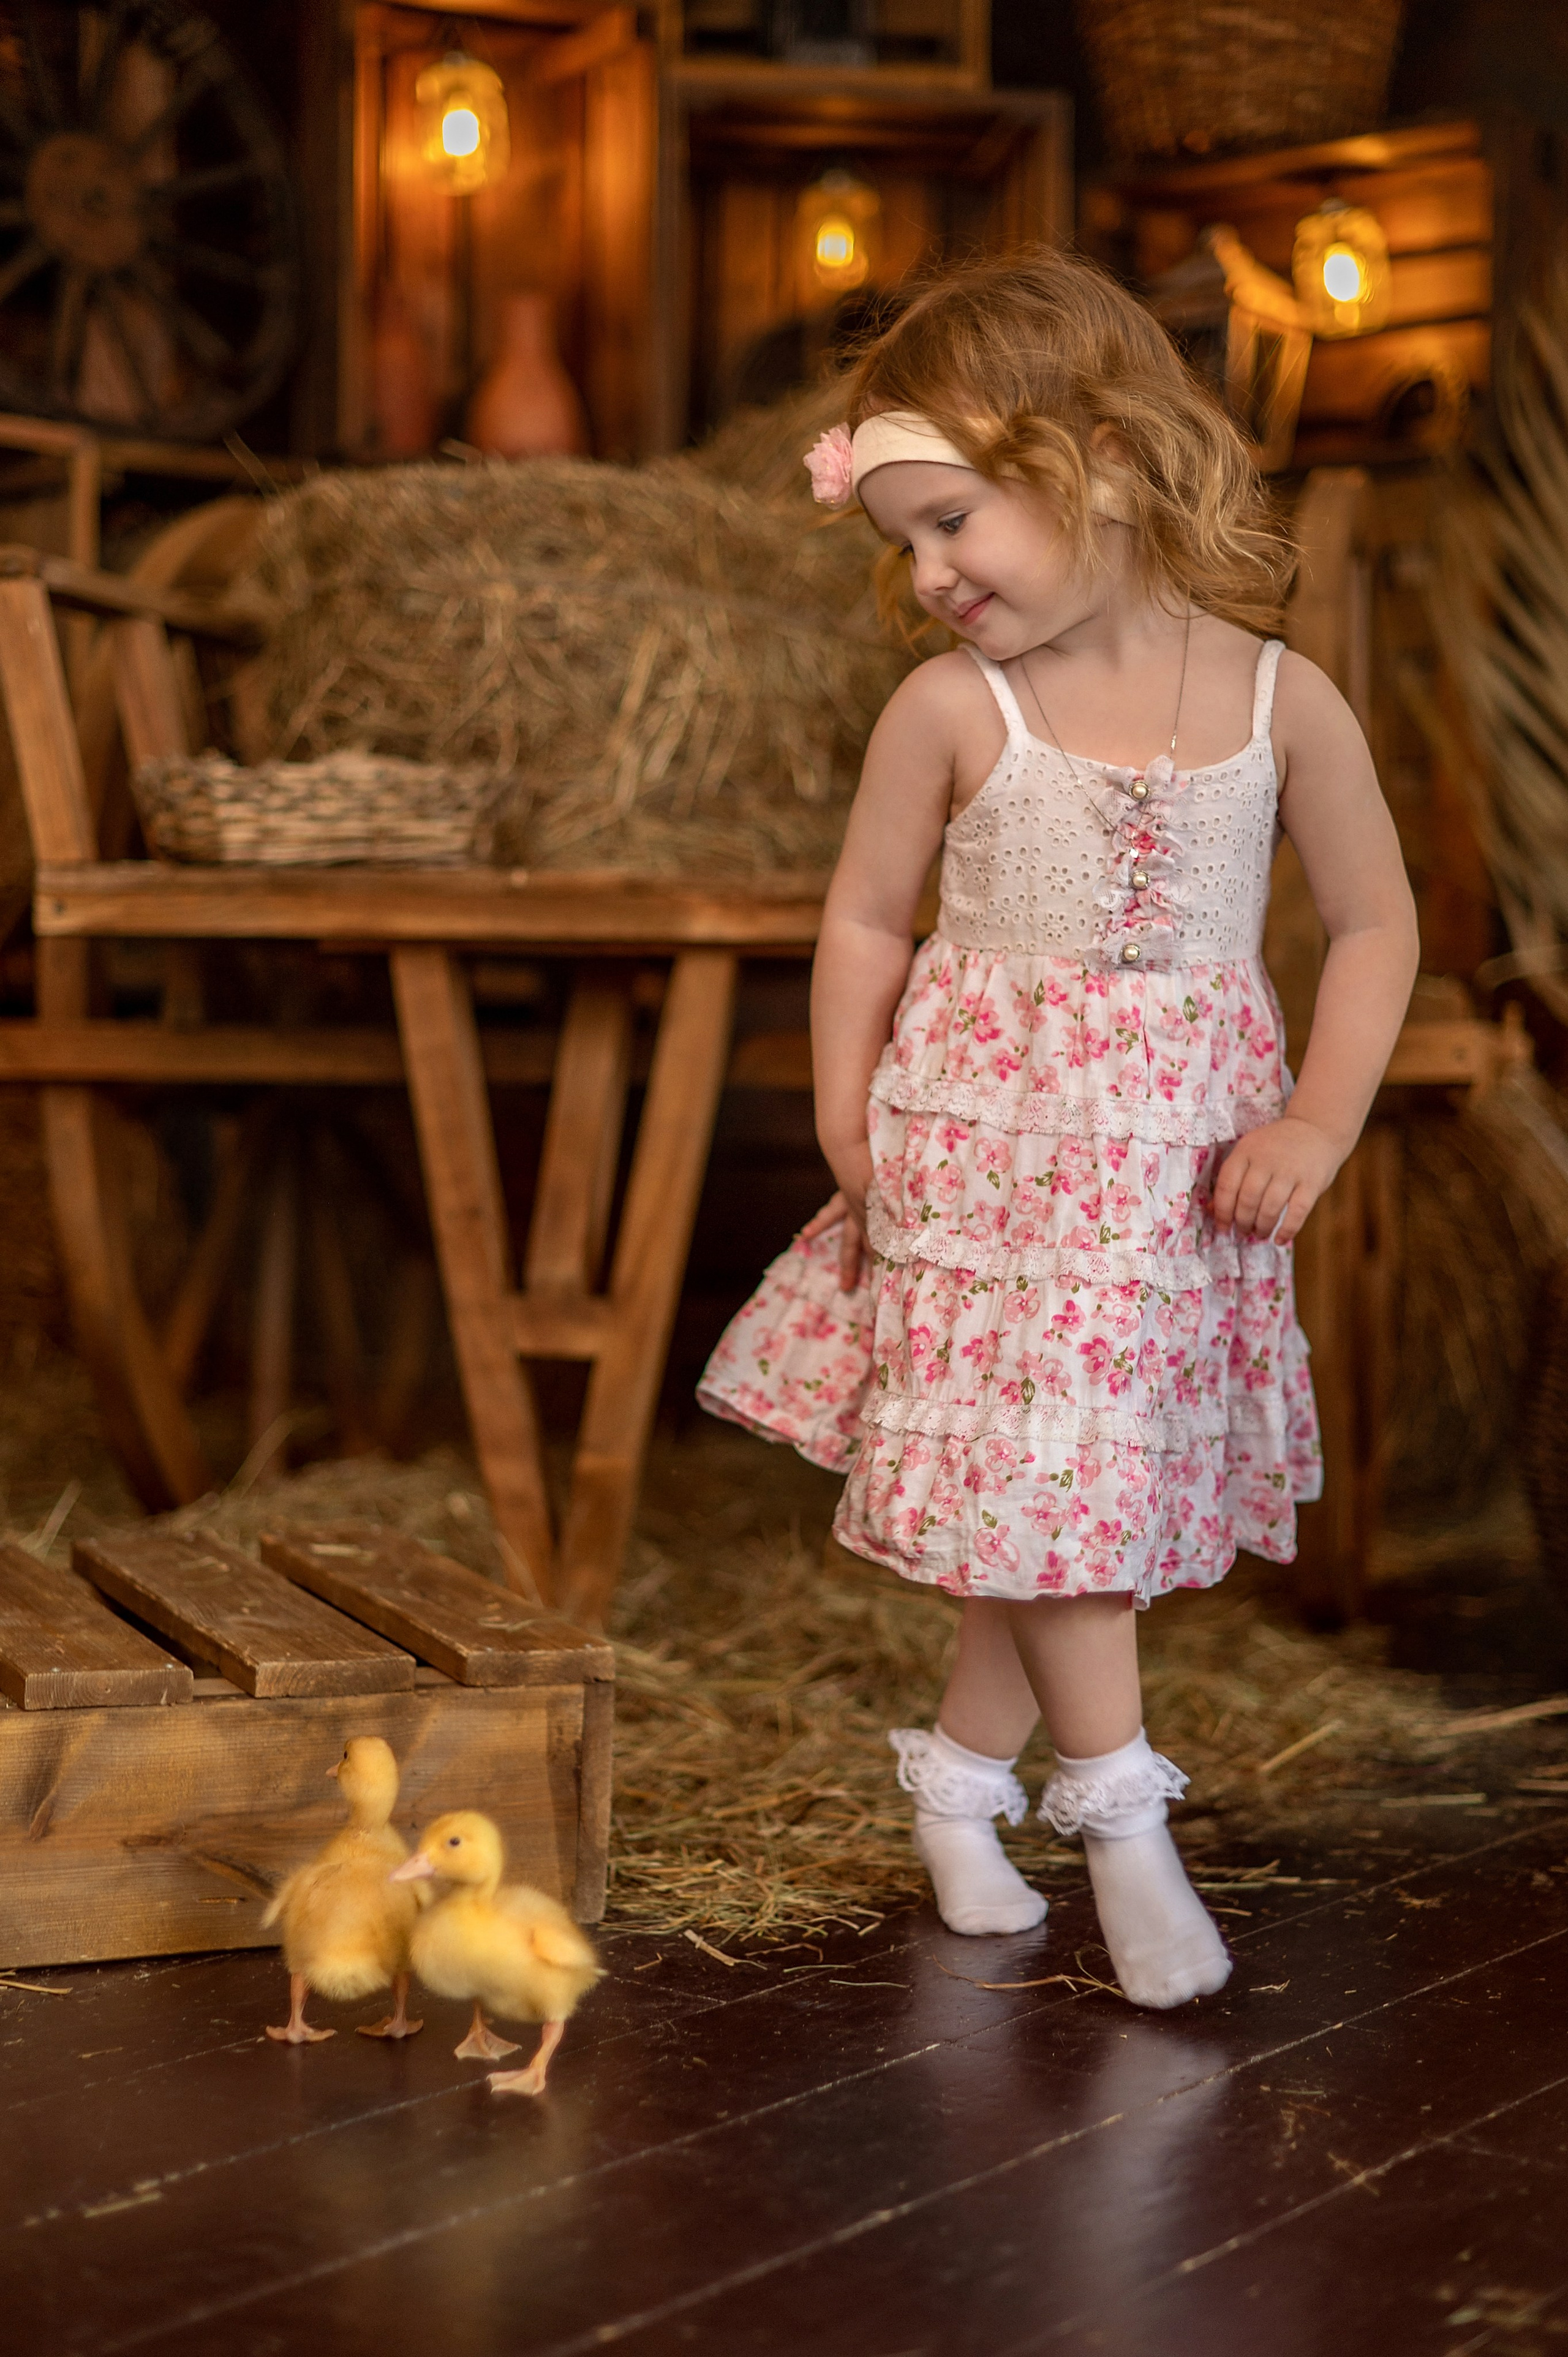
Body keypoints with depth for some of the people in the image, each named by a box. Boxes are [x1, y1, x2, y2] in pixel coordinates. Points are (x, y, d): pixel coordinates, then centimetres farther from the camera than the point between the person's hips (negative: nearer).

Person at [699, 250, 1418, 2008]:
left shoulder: (1280, 703, -5)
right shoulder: (951, 709, -6)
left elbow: (1373, 925, 3)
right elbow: (865, 920, 3)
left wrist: (1320, 1123, -7)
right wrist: (847, 1126, -3)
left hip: (1186, 1158, 2)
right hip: (989, 1135, -2)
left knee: (1083, 1488, 9)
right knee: (1039, 1467, -5)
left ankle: (960, 1774, 26)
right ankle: (1120, 1807, 8)